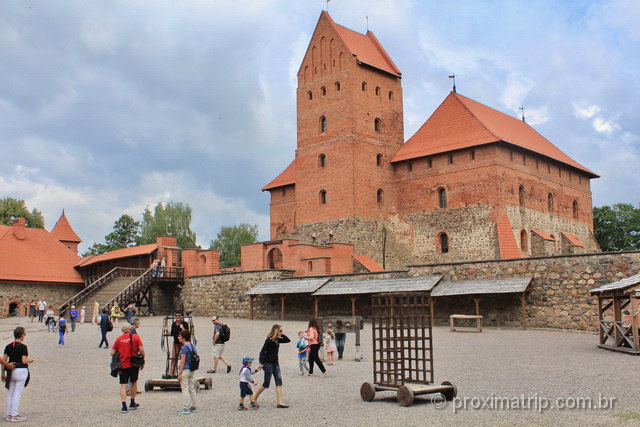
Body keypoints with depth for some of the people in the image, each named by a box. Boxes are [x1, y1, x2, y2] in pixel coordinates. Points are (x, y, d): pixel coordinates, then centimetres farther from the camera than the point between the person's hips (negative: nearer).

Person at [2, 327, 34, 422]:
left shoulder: (8, 346, 5)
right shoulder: (22, 347, -13)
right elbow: (24, 361, -16)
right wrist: (30, 360, 4)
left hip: (10, 371, 6)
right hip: (21, 371, -6)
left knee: (10, 393, 13)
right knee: (17, 394, 0)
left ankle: (9, 414, 19)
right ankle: (15, 415, 3)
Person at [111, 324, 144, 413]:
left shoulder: (118, 339, 1)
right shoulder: (135, 337, -2)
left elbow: (112, 353, 0)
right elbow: (141, 350, -8)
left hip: (123, 365, 0)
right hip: (134, 364, 0)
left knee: (123, 385, 2)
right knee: (134, 383, 19)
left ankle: (124, 406, -9)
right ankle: (132, 404, 27)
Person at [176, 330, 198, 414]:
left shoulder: (184, 348, -16)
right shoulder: (193, 346, 9)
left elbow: (182, 362, -18)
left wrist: (180, 373, -16)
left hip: (185, 370, -8)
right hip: (192, 370, 8)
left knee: (185, 389, -1)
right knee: (192, 389, 14)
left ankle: (186, 408, 1)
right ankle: (193, 406, 20)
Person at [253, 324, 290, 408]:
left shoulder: (277, 340, 10)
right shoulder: (269, 340, -13)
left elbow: (288, 340, 20)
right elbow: (263, 351, -16)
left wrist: (282, 335, 5)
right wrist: (262, 363, -22)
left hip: (275, 363, 8)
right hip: (268, 363, -8)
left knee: (279, 382, -1)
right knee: (266, 384, -1)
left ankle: (279, 402, -4)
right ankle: (254, 399, 16)